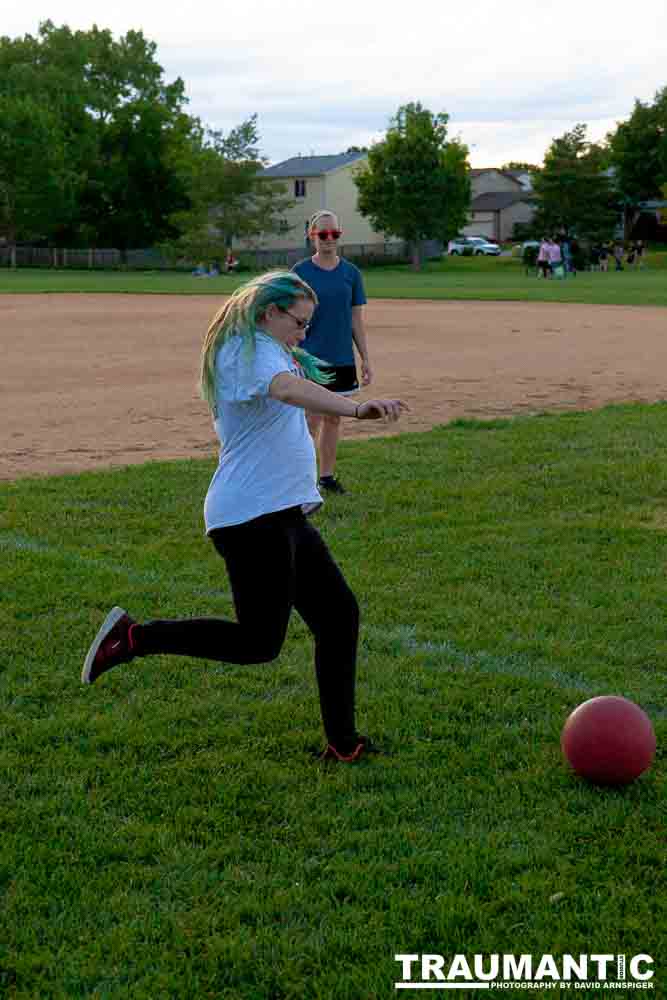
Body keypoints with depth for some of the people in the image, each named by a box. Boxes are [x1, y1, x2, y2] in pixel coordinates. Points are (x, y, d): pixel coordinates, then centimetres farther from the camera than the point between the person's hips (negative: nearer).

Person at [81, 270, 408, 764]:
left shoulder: (268, 351, 21)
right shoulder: (250, 349, -13)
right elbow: (287, 389, -36)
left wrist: (298, 358, 19)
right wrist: (356, 408, -49)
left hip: (285, 516, 11)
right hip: (254, 517, -11)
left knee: (339, 613, 8)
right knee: (258, 642, -8)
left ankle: (342, 743, 15)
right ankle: (134, 637, 2)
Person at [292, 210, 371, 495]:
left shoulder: (350, 272, 5)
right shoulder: (300, 272, -3)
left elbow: (357, 320, 8)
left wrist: (366, 360, 6)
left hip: (342, 359, 3)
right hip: (310, 357, -3)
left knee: (333, 418, 10)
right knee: (312, 419, -5)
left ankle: (326, 476, 20)